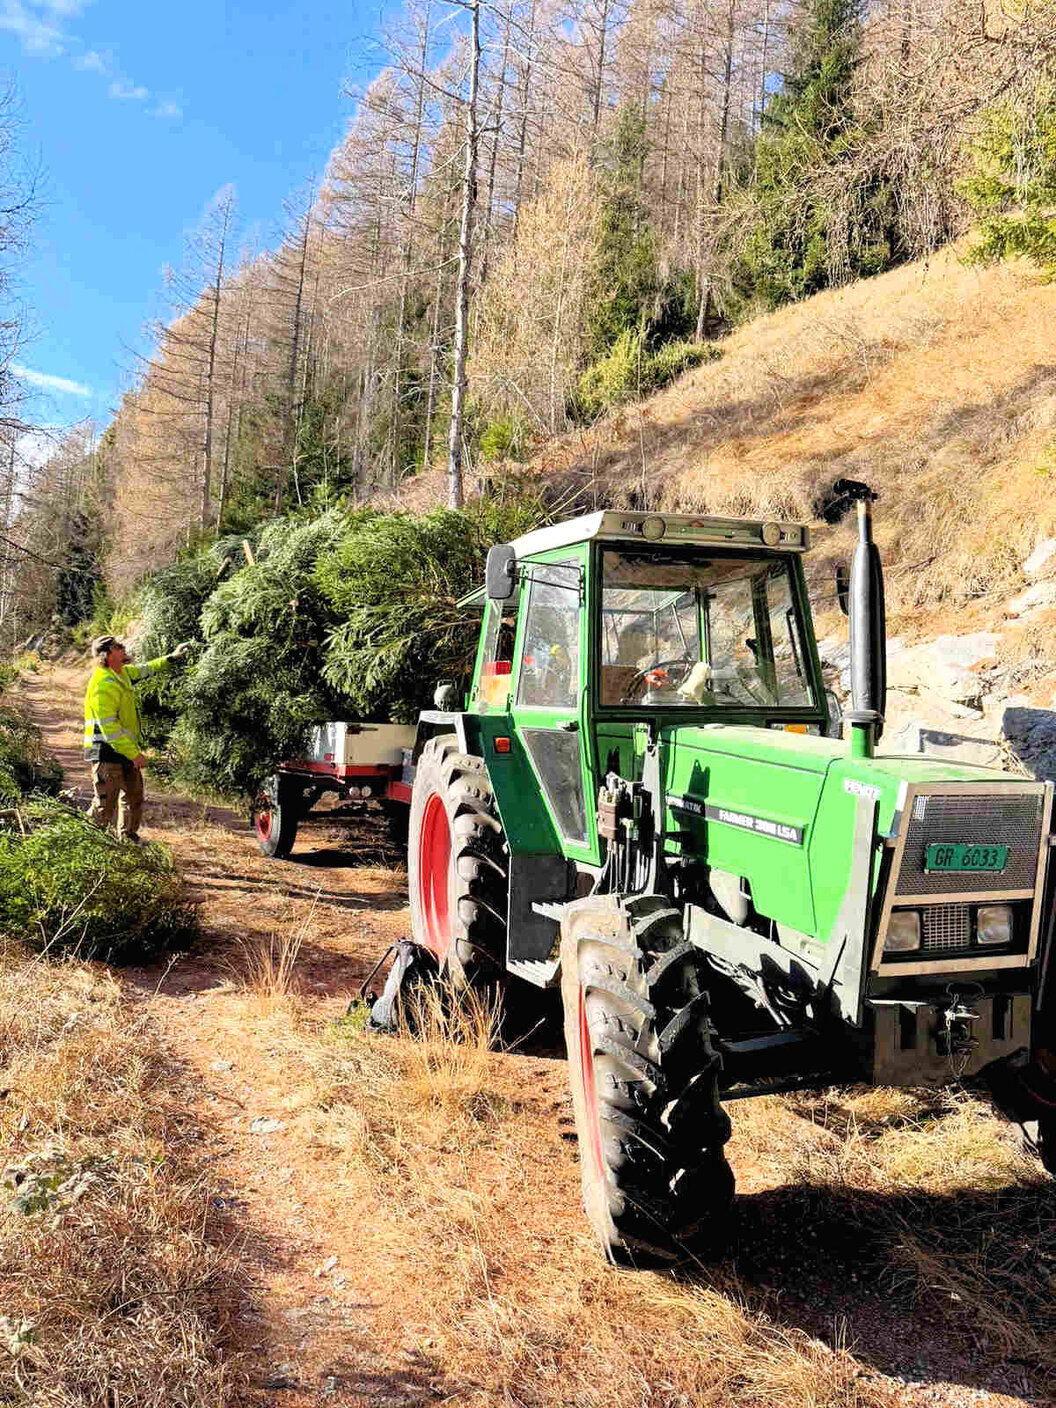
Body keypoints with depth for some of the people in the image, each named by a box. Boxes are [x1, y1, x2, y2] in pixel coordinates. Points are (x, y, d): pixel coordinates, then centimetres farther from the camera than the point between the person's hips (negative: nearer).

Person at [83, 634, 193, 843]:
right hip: (108, 751, -10)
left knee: (134, 795, 20)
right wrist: (134, 754, -24)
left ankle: (128, 836, 34)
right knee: (104, 805, -6)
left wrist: (171, 657, 28)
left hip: (126, 749, 10)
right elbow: (109, 727, -25)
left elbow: (146, 670, 31)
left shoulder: (123, 673, 8)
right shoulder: (103, 685, -22)